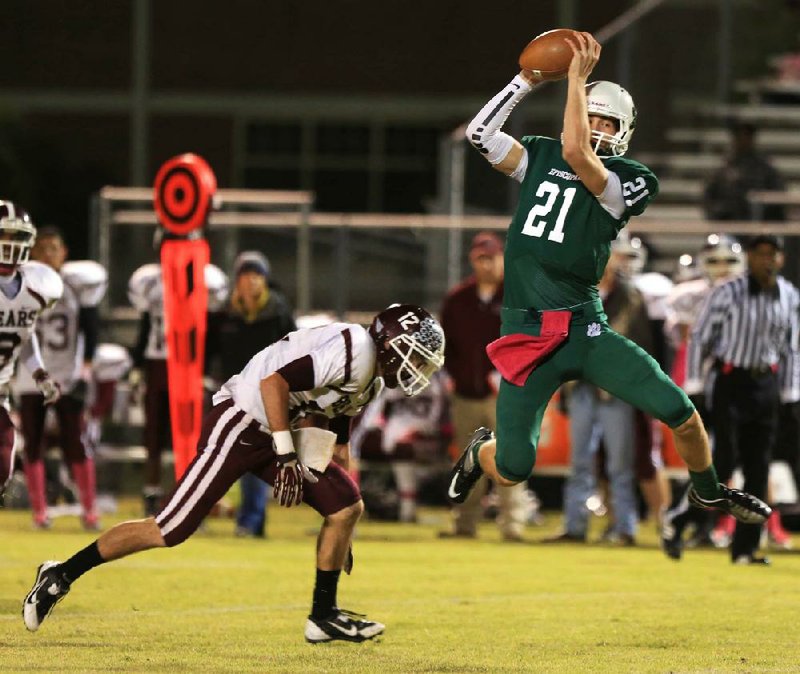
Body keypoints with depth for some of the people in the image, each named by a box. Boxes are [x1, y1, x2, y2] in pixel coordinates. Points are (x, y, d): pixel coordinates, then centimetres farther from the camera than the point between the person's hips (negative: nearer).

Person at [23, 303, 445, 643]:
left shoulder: (370, 378, 14)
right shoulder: (354, 351, -18)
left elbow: (338, 442, 23)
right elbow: (275, 382, -25)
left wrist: (339, 536, 23)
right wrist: (287, 456, -22)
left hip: (274, 435, 10)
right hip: (239, 426, -10)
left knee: (347, 507, 3)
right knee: (169, 531, -9)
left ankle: (323, 616, 12)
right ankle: (62, 574, 3)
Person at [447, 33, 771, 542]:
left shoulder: (628, 180, -5)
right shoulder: (541, 156, 8)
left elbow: (576, 154, -22)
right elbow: (479, 133, -1)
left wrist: (578, 78, -20)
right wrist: (529, 80, -2)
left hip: (586, 328, -1)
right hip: (526, 337, 1)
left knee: (681, 412, -10)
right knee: (512, 471, -4)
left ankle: (708, 492, 22)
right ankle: (481, 452, 36)